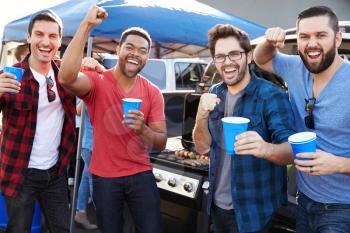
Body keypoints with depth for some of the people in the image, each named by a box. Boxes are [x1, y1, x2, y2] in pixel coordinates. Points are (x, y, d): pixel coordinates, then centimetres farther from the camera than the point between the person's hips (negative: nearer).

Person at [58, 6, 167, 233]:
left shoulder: (153, 93, -2)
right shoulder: (97, 82, -10)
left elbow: (161, 144, -3)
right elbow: (66, 77, -33)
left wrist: (143, 129, -26)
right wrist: (87, 25, -32)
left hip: (141, 175, 2)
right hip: (104, 177, -2)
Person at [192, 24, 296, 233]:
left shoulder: (271, 95, -17)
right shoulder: (214, 94, 1)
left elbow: (292, 150, -25)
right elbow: (203, 147, 0)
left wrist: (266, 149, -47)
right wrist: (202, 116, -20)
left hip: (253, 209, -5)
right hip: (217, 203, 5)